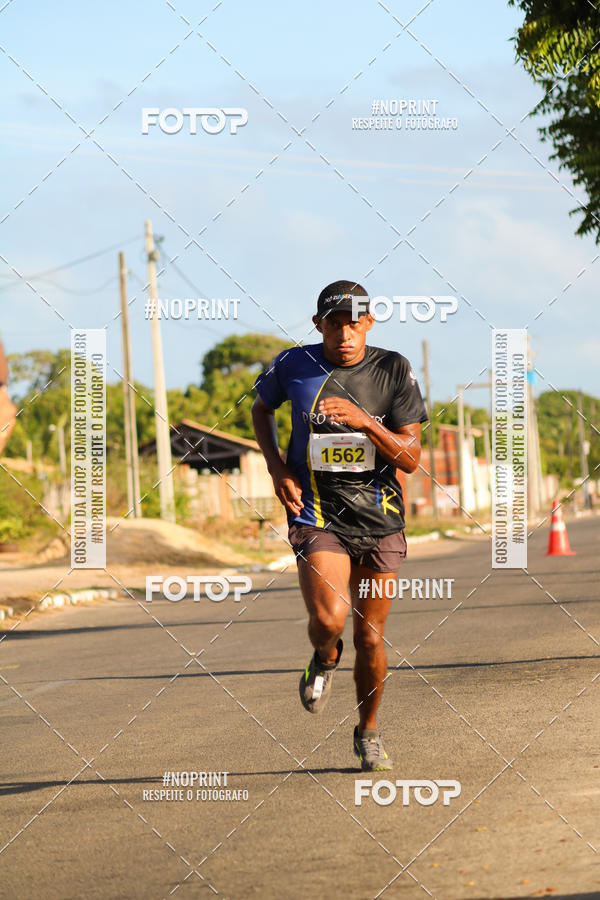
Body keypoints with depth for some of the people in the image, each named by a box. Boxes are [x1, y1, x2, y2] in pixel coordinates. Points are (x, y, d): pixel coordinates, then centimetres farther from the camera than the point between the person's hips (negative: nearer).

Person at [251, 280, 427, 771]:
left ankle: (369, 731, 31)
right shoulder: (293, 366, -4)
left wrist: (365, 421, -25)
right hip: (317, 514, -1)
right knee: (329, 619, -23)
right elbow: (262, 408, 18)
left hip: (379, 518, 1)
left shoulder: (394, 371, -6)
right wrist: (276, 467, 3)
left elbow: (411, 458, -8)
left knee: (370, 636, 7)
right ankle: (325, 658, 14)